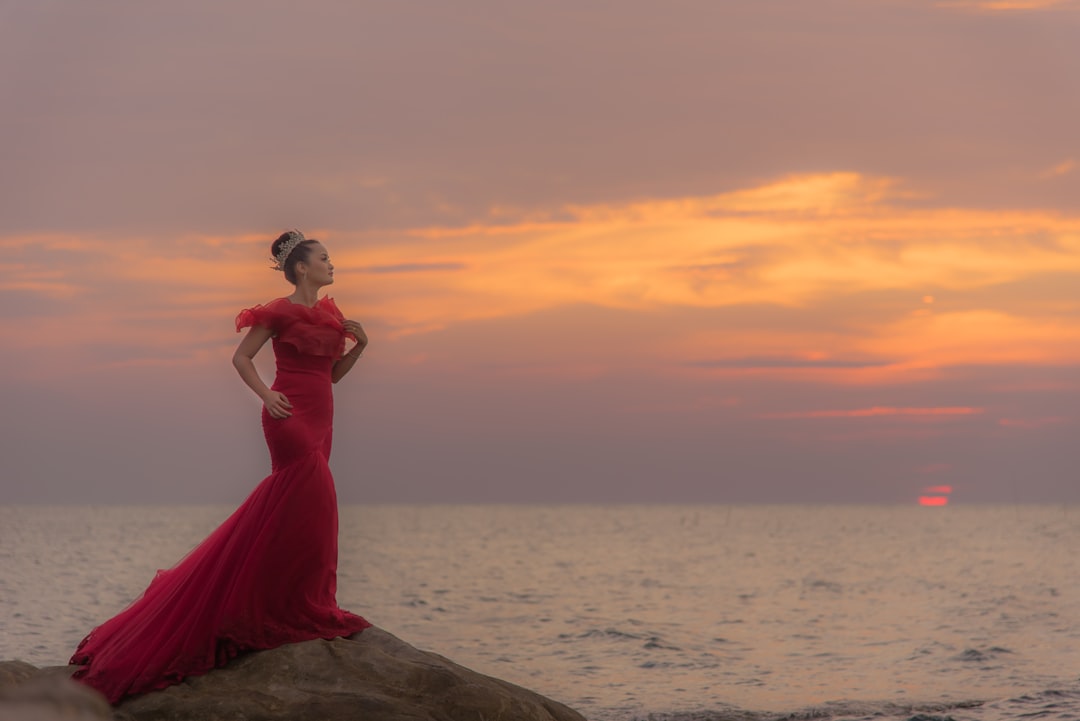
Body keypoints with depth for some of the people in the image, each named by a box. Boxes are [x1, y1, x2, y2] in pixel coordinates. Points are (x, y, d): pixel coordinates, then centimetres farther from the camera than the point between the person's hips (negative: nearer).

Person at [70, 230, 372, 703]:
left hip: (319, 421, 8)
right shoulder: (281, 312, -7)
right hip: (291, 416, -8)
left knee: (278, 513, 9)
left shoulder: (329, 313, 16)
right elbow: (241, 357, -5)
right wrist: (266, 395, -16)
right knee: (313, 506, -11)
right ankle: (306, 610, -3)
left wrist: (359, 344, 5)